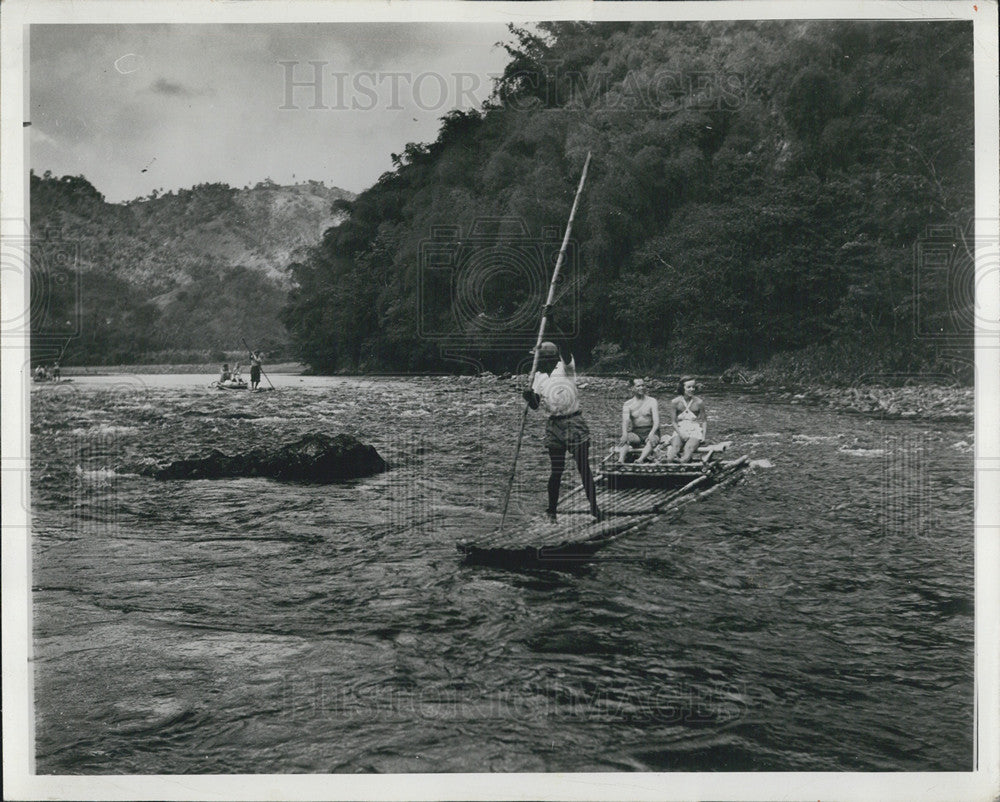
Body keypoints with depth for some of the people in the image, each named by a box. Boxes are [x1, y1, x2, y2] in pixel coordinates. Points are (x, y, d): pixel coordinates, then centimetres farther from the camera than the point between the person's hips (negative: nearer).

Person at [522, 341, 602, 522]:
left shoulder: (566, 368, -1)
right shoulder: (539, 377, 9)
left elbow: (567, 356, -25)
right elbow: (535, 405, 4)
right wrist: (529, 397, -18)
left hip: (574, 423, -3)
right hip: (554, 425, 3)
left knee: (584, 467, -4)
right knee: (556, 470, 5)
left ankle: (594, 507, 0)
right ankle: (551, 511, 16)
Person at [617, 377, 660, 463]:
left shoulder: (652, 401, 3)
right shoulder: (627, 404, 7)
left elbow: (656, 421, -8)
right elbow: (625, 420, -10)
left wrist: (651, 434, -29)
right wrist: (625, 434, -32)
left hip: (650, 431, -1)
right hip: (636, 433, 1)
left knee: (651, 441, -36)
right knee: (624, 440, -30)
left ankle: (640, 460, -58)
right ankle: (620, 461, -53)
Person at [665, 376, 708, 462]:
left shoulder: (699, 402, 4)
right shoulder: (675, 402, 3)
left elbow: (704, 420, 9)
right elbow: (673, 421, 4)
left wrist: (704, 435, -5)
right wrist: (680, 433, -11)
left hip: (695, 430, 0)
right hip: (680, 430, 0)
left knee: (689, 447, -31)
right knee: (675, 445, -30)